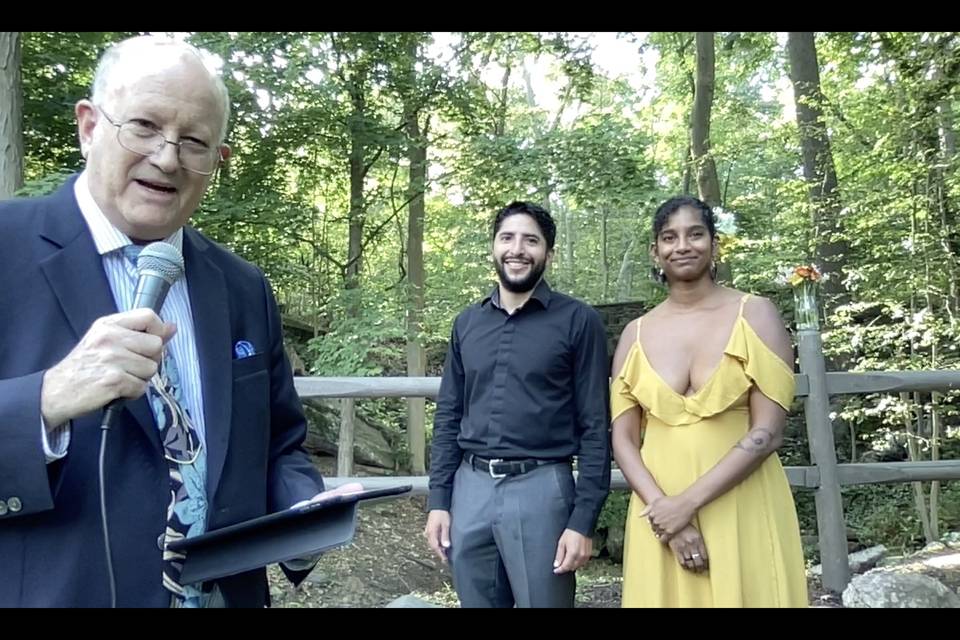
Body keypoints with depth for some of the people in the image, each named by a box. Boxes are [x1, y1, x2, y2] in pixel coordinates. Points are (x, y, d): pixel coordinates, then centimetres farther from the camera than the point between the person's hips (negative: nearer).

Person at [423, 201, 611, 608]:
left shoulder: (577, 321, -4)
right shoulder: (467, 323, 9)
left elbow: (595, 427, -6)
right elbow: (448, 417, 11)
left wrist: (584, 520, -10)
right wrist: (438, 500, 6)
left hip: (539, 489, -4)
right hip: (470, 489, 4)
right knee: (476, 602, 16)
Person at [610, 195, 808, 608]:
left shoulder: (755, 315, -3)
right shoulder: (636, 334, 5)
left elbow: (767, 433, -10)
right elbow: (623, 440, 3)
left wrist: (687, 504, -15)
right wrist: (664, 511, -12)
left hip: (742, 511, -2)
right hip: (658, 512, 2)